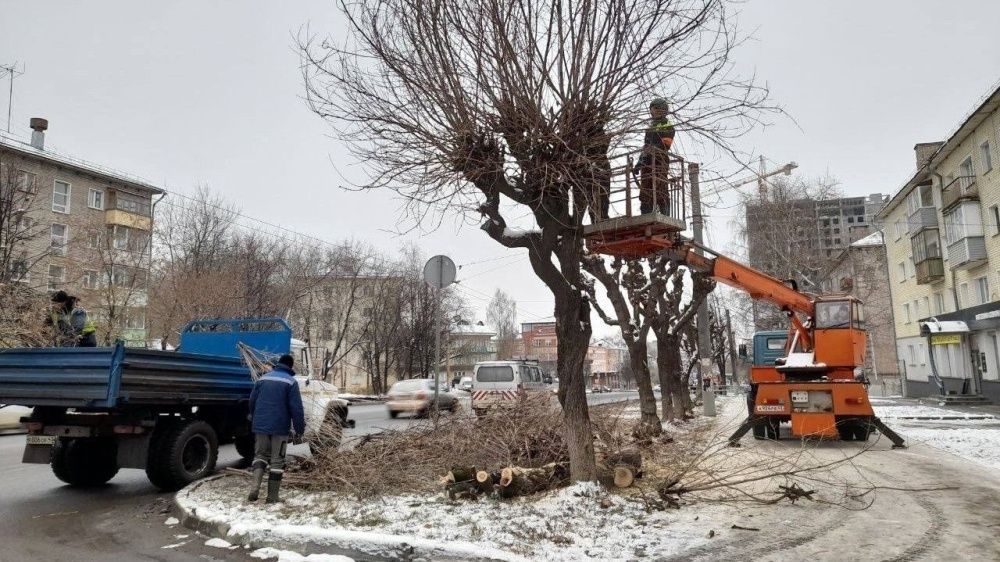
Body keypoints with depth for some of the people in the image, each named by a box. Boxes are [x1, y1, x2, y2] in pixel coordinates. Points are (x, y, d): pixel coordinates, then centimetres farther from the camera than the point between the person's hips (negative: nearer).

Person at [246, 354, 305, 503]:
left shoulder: (263, 379, 9)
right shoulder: (291, 382, -6)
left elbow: (252, 401, 12)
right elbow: (296, 408, -11)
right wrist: (299, 431, -5)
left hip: (260, 426, 4)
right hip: (280, 428, -4)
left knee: (260, 454, 18)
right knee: (277, 460, 6)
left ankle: (255, 487, -4)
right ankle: (272, 496, 8)